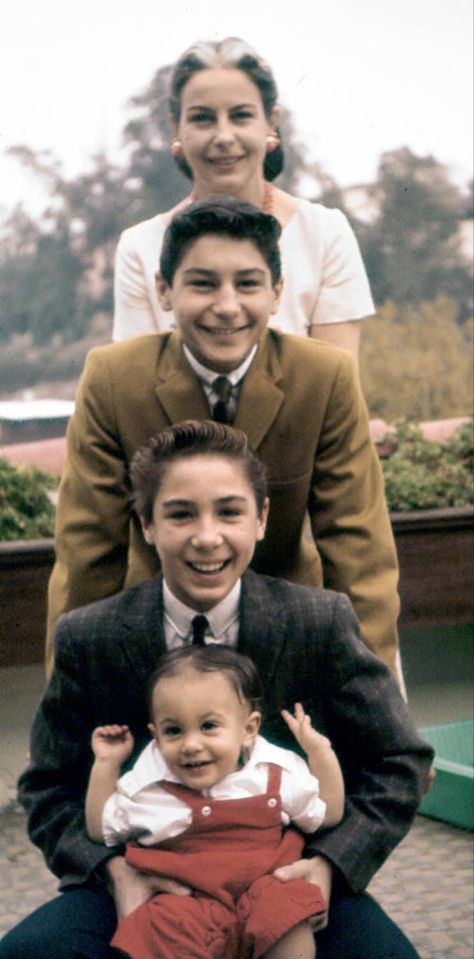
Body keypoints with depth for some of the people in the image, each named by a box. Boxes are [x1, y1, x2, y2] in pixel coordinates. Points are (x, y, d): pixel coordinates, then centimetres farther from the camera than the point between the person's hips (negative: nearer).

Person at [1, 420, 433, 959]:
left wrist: (330, 863, -15)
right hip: (148, 884, 1)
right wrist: (115, 869, -17)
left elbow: (398, 763, 1)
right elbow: (51, 788, 3)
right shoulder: (88, 640, -5)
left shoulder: (322, 624, -6)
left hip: (287, 877, 0)